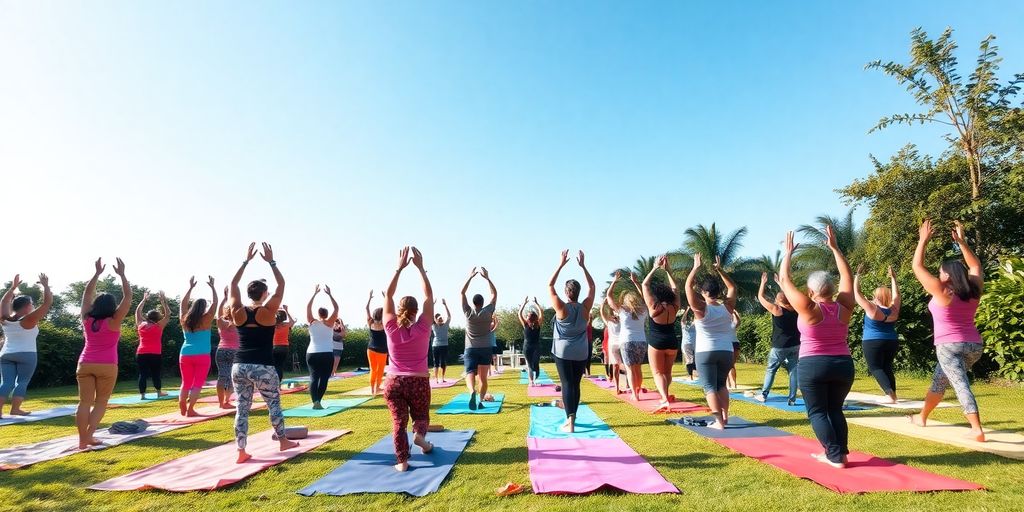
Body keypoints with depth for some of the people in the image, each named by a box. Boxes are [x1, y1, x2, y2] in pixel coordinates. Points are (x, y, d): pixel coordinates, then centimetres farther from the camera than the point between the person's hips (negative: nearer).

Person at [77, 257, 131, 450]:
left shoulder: (87, 319, 3)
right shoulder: (113, 322, -7)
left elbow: (87, 294, 13)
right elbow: (128, 297, -9)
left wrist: (97, 273, 13)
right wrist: (121, 274, -6)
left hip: (84, 365, 4)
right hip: (107, 366, -3)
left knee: (85, 402, 4)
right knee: (101, 403, 7)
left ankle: (82, 440, 1)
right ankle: (89, 436, -4)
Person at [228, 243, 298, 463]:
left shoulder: (238, 312, 2)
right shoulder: (268, 311, -9)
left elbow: (233, 284, 14)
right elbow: (281, 284, -2)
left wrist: (246, 260, 14)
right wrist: (271, 261, 1)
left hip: (239, 366, 4)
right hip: (262, 368, -4)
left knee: (242, 408, 8)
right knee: (274, 404, 12)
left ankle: (241, 451, 9)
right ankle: (283, 441, 27)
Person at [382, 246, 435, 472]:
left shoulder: (391, 328, -6)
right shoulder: (422, 328, -9)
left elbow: (388, 295, -1)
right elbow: (429, 295, -6)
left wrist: (400, 268, -2)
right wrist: (420, 267, -7)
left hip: (394, 382, 1)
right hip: (419, 382, -1)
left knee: (398, 421, 8)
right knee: (421, 416, 20)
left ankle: (402, 461, 2)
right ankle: (419, 434, -9)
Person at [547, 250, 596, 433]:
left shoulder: (561, 308, -13)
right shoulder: (585, 308, -5)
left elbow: (549, 286, -7)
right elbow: (592, 286, 7)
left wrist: (561, 265, -6)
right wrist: (583, 266, 7)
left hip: (563, 352, -3)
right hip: (581, 353, 3)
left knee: (566, 384, -4)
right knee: (575, 384, 12)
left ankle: (570, 422, -11)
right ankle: (571, 418, 22)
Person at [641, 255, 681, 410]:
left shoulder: (653, 307, -12)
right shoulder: (674, 306, -2)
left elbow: (645, 285, -5)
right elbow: (674, 288, 12)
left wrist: (656, 267, 0)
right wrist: (667, 270, 13)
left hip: (656, 342, -4)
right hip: (672, 342, 4)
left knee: (657, 373, 1)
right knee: (667, 372, 20)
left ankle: (665, 399, -17)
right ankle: (664, 395, 31)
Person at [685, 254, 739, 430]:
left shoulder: (701, 308, -10)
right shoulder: (727, 307, 0)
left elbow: (689, 286, -9)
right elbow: (732, 287, 15)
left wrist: (696, 267, -2)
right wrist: (719, 270, 16)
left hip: (705, 352, -4)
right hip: (727, 351, 4)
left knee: (709, 387, -1)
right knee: (721, 384, 20)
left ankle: (719, 421, -8)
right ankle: (725, 416, 18)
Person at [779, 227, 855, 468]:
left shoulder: (809, 309, -14)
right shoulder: (843, 308, -1)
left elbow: (785, 280, -9)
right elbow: (847, 277, 10)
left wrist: (788, 253, 2)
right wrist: (835, 248, 12)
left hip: (813, 366, -5)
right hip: (843, 364, 5)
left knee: (817, 412, 3)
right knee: (835, 409, 16)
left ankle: (835, 457, 1)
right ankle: (841, 453, 12)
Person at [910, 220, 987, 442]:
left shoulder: (941, 292, -12)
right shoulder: (974, 291, 4)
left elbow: (918, 267, -8)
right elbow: (975, 266, 20)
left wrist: (923, 241, -2)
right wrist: (961, 242, 18)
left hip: (950, 346, -7)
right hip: (974, 345, 8)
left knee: (961, 385, -7)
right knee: (939, 381, 19)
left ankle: (977, 430, -10)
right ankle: (922, 417, 27)